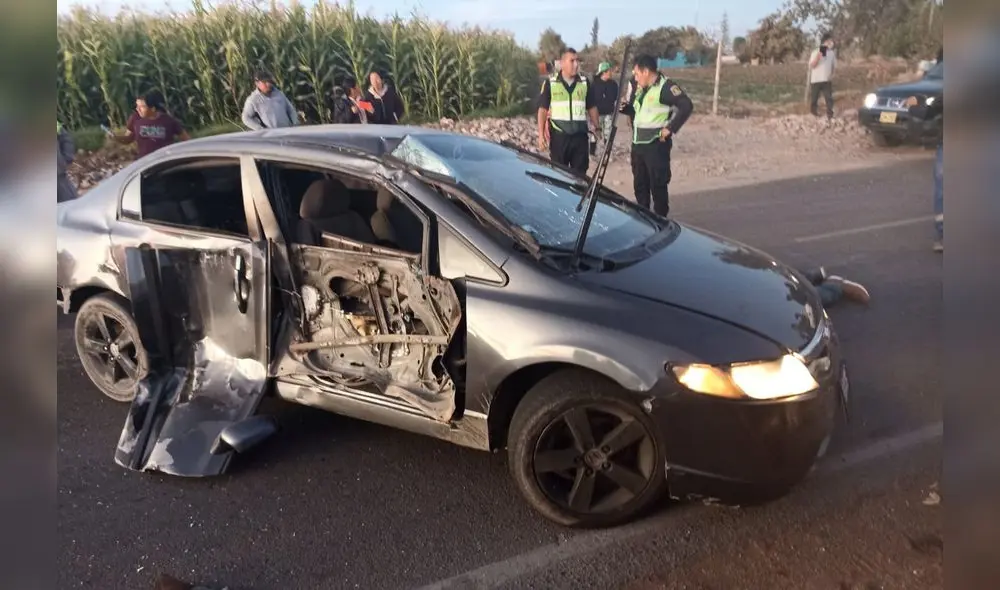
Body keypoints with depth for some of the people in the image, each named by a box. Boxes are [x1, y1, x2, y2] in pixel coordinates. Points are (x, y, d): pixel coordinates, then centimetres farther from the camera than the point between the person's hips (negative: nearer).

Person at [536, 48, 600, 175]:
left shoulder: (585, 82, 7)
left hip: (580, 135, 2)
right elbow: (543, 109, -1)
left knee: (580, 173, 5)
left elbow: (592, 107, 13)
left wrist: (597, 128, 8)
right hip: (559, 135, -2)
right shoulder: (550, 83, -1)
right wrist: (541, 134, -6)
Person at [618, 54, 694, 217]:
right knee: (639, 183, 16)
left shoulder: (665, 86, -14)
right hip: (638, 142, 9)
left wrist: (671, 128, -20)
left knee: (658, 183, -4)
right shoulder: (638, 87, 13)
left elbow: (686, 105, -20)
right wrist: (624, 107, 3)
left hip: (657, 143, -9)